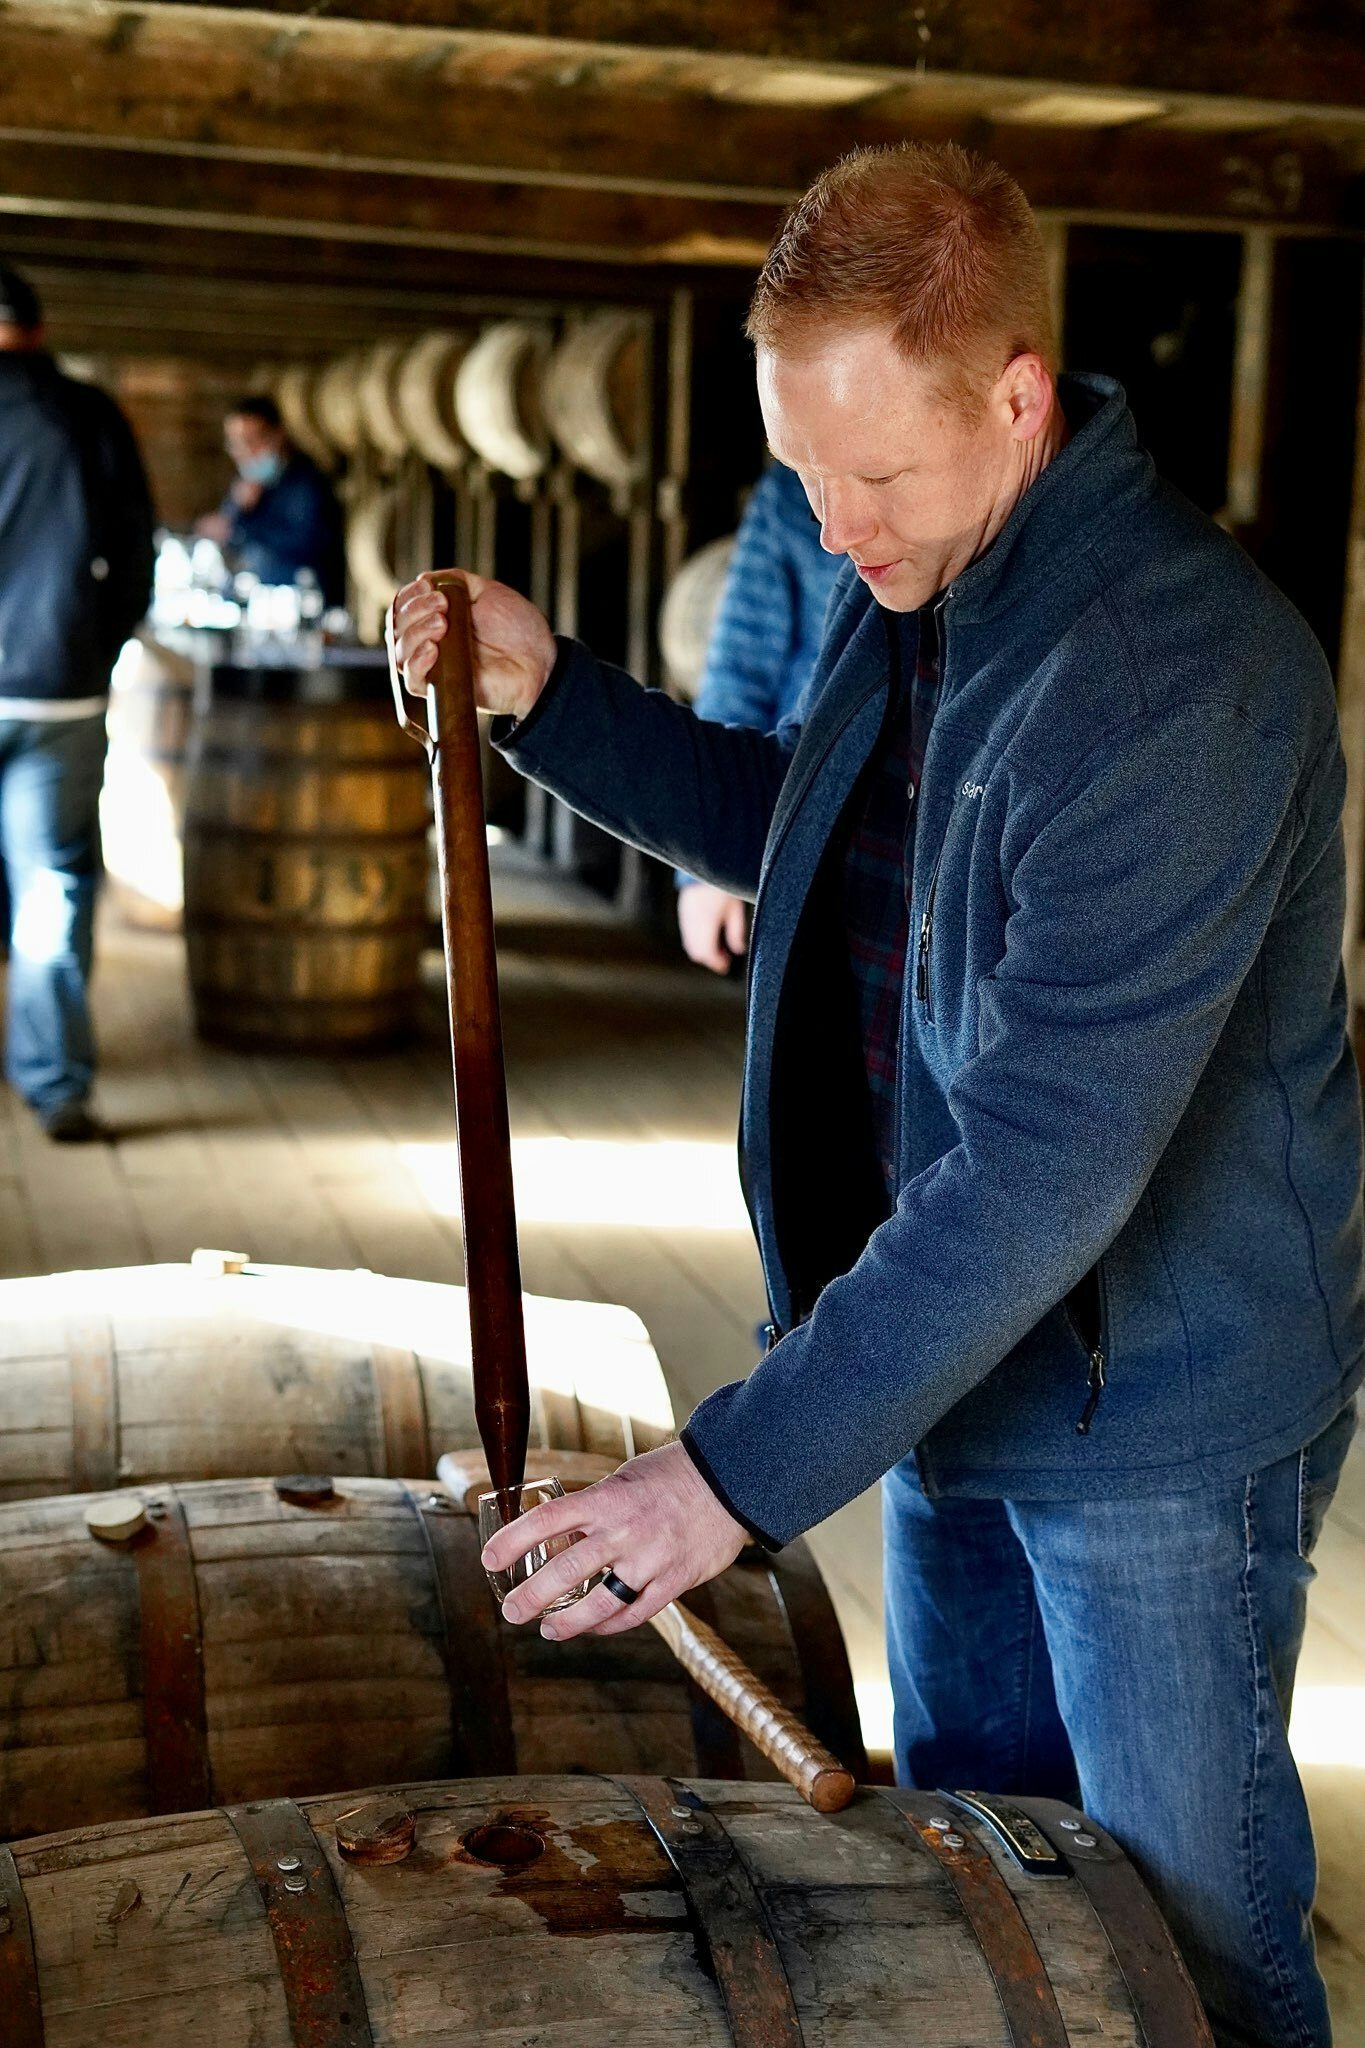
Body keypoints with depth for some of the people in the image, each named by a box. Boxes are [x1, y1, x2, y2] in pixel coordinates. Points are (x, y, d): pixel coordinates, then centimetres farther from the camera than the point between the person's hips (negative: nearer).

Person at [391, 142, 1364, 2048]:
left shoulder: (1178, 674, -29)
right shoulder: (915, 587, 1)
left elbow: (1053, 1160, -33)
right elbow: (807, 836, 20)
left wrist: (743, 1468, -31)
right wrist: (550, 694, 6)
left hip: (1157, 1414, -8)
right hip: (956, 1364, 8)